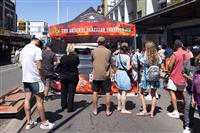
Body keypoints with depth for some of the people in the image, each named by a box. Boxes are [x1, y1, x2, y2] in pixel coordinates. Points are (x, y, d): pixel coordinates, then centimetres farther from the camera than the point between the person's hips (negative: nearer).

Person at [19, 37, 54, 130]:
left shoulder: (23, 50, 10)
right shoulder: (37, 49, -13)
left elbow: (21, 65, 16)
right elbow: (39, 67, -18)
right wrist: (42, 76, -4)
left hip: (25, 78, 7)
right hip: (35, 79, -7)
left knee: (27, 99, 9)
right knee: (39, 100, 1)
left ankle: (29, 122, 16)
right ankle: (44, 123, 9)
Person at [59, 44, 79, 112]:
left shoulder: (63, 57, -6)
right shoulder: (75, 57, -14)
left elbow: (60, 67, 2)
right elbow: (78, 63, 5)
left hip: (64, 76, 3)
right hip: (73, 77, -3)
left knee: (64, 91, 18)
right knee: (71, 92, 4)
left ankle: (63, 105, 28)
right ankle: (70, 108, 6)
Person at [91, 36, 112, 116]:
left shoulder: (93, 51, -2)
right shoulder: (108, 51, -4)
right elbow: (110, 62, 5)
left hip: (96, 75, 1)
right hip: (106, 75, -1)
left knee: (95, 92, 11)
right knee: (107, 92, 7)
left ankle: (95, 110, 16)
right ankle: (108, 111, 9)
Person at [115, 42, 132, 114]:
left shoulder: (118, 56, 4)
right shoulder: (127, 57, -14)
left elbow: (117, 66, 10)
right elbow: (128, 68, -16)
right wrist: (132, 65, 0)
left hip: (119, 73, 7)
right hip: (125, 74, -7)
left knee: (119, 91, 18)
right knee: (124, 92, -2)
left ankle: (119, 106, 29)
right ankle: (123, 109, 3)